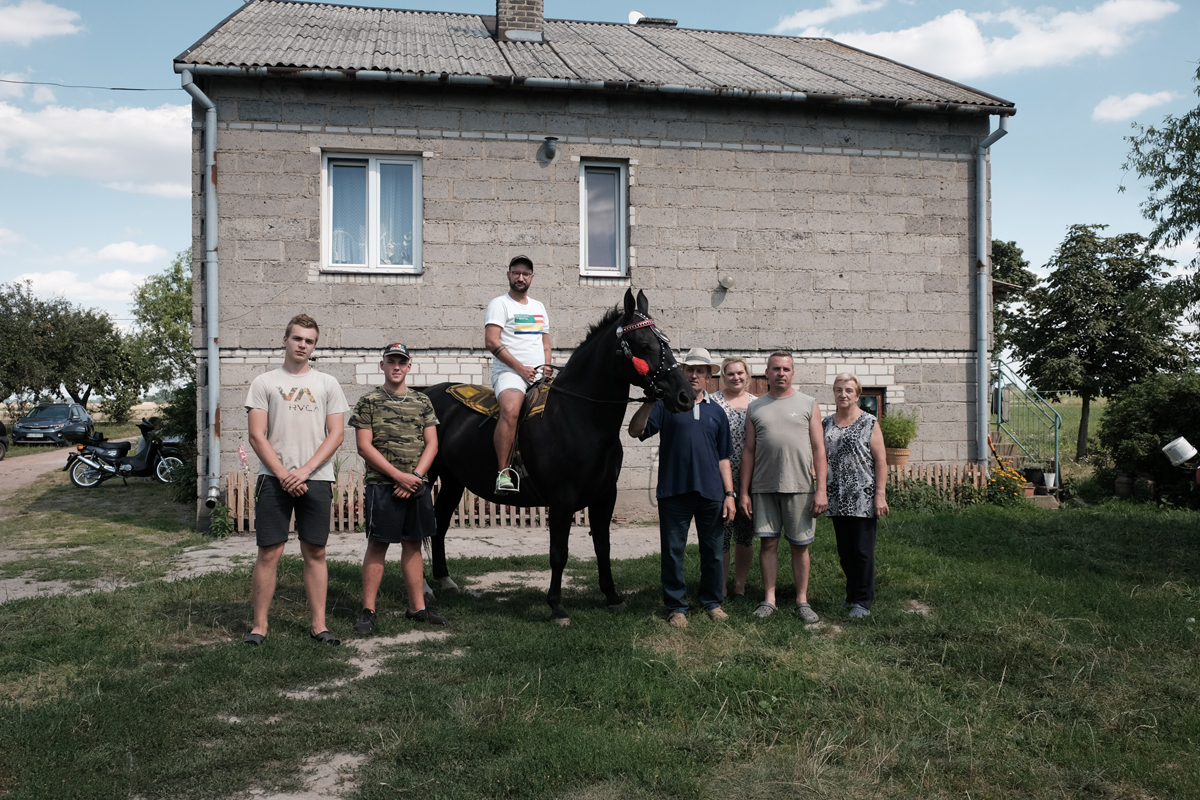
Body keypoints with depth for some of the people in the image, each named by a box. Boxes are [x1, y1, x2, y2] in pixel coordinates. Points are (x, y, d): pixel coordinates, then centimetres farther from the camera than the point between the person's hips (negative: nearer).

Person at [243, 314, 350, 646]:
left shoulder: (327, 383, 11)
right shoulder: (264, 382, 8)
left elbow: (335, 435, 4)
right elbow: (257, 436, 1)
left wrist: (304, 470, -8)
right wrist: (284, 475, -8)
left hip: (316, 478, 1)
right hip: (274, 478, -1)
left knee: (315, 553, 5)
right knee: (269, 552, -1)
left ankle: (319, 624, 10)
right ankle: (259, 625, 9)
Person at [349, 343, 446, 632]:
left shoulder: (422, 402, 11)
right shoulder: (369, 401, 0)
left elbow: (431, 444, 7)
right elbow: (364, 446, -7)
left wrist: (415, 475, -9)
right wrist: (398, 475, -14)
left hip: (417, 485, 4)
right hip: (382, 485, -4)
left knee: (413, 545, 10)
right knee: (377, 545, 0)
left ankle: (417, 607, 18)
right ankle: (368, 611, 8)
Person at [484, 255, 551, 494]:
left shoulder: (538, 307, 22)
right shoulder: (499, 304, 2)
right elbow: (491, 342, -10)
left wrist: (546, 367, 5)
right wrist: (520, 367, -15)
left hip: (538, 374, 7)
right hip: (509, 371, -7)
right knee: (510, 410, -33)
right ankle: (503, 473, -32)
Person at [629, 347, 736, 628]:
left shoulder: (716, 411, 13)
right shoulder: (667, 404, 3)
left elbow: (723, 457, 14)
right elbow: (635, 431, -9)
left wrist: (730, 493, 7)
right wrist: (649, 401, -22)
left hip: (711, 492, 3)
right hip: (674, 491, -2)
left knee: (712, 552, 10)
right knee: (673, 552, 4)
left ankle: (712, 601, 27)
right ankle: (676, 607, 17)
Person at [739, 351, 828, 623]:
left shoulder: (808, 404, 6)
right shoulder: (755, 408, 11)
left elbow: (818, 449, 2)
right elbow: (748, 451, 11)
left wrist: (821, 490, -5)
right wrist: (744, 492, 5)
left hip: (800, 487, -1)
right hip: (764, 488, 2)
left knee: (800, 545, 4)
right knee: (768, 542, 4)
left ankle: (802, 600, 14)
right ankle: (769, 599, 14)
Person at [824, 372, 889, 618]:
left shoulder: (868, 423, -3)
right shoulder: (827, 423, 10)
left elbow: (880, 460, -6)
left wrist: (880, 494, -12)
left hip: (862, 498, -5)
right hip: (837, 500, 5)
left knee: (862, 551, -1)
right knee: (844, 551, 11)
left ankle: (863, 602, 8)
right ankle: (851, 595, 23)